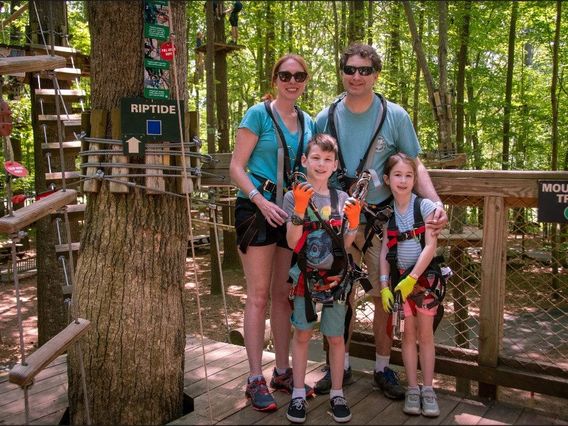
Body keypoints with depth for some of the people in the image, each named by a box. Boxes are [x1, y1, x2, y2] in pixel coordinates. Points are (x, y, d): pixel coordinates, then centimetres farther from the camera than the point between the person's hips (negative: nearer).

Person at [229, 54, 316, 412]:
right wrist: (261, 201, -20)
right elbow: (237, 167, -9)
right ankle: (256, 380, 6)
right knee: (259, 296, -3)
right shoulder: (259, 114, -6)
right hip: (258, 208, -6)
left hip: (293, 212, 6)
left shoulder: (308, 122, 11)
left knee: (284, 295, 11)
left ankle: (283, 371, 22)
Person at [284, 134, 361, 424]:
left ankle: (337, 394, 23)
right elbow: (292, 242, -14)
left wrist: (353, 221, -12)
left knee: (336, 336, 8)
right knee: (302, 334, 7)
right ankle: (298, 394, 20)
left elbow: (345, 245, 4)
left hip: (334, 277, 2)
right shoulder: (294, 196, -5)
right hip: (305, 276, -2)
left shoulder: (342, 199, 3)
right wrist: (300, 208, -24)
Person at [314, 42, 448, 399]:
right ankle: (340, 366, 25)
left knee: (386, 295, 3)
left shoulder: (395, 116, -1)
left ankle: (383, 368, 21)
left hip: (382, 218, -1)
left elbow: (415, 166, 1)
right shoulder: (326, 118, 3)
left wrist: (436, 203, -14)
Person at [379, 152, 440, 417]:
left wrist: (412, 278, -17)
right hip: (399, 277, 2)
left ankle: (428, 389, 14)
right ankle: (412, 388, 16)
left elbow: (430, 246, -13)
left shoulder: (425, 207, -8)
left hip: (423, 276, -2)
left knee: (425, 334, 5)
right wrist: (384, 285, -6)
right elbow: (384, 251, 1)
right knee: (408, 334, 8)